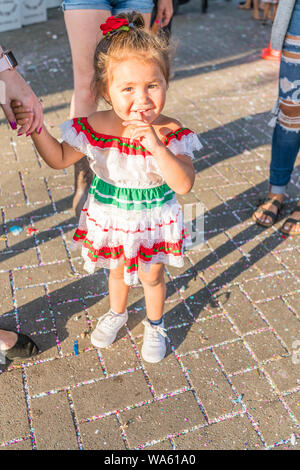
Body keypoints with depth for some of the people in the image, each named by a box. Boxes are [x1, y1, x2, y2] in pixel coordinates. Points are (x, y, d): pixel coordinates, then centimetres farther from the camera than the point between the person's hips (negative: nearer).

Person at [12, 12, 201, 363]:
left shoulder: (172, 134, -23)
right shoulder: (93, 129, -19)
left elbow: (184, 185, -31)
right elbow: (59, 159, -5)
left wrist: (156, 146, -43)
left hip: (155, 221, -1)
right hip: (110, 217, 2)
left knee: (152, 277, 20)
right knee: (117, 270, 27)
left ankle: (155, 325, 50)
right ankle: (117, 313, 58)